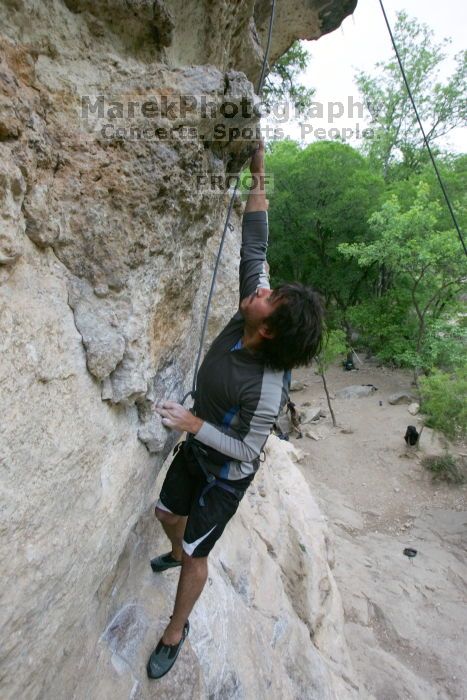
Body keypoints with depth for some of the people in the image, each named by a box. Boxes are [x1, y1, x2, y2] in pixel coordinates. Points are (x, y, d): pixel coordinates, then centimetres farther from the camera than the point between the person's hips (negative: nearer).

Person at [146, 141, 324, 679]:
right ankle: (177, 552, 62)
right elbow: (254, 250, -15)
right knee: (167, 515, 27)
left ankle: (175, 632, 41)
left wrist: (194, 424, -32)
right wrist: (258, 181, -15)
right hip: (195, 450, 7)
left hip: (226, 475, -7)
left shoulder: (266, 390, -37)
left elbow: (246, 450, -24)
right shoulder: (246, 316, -20)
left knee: (196, 554, 12)